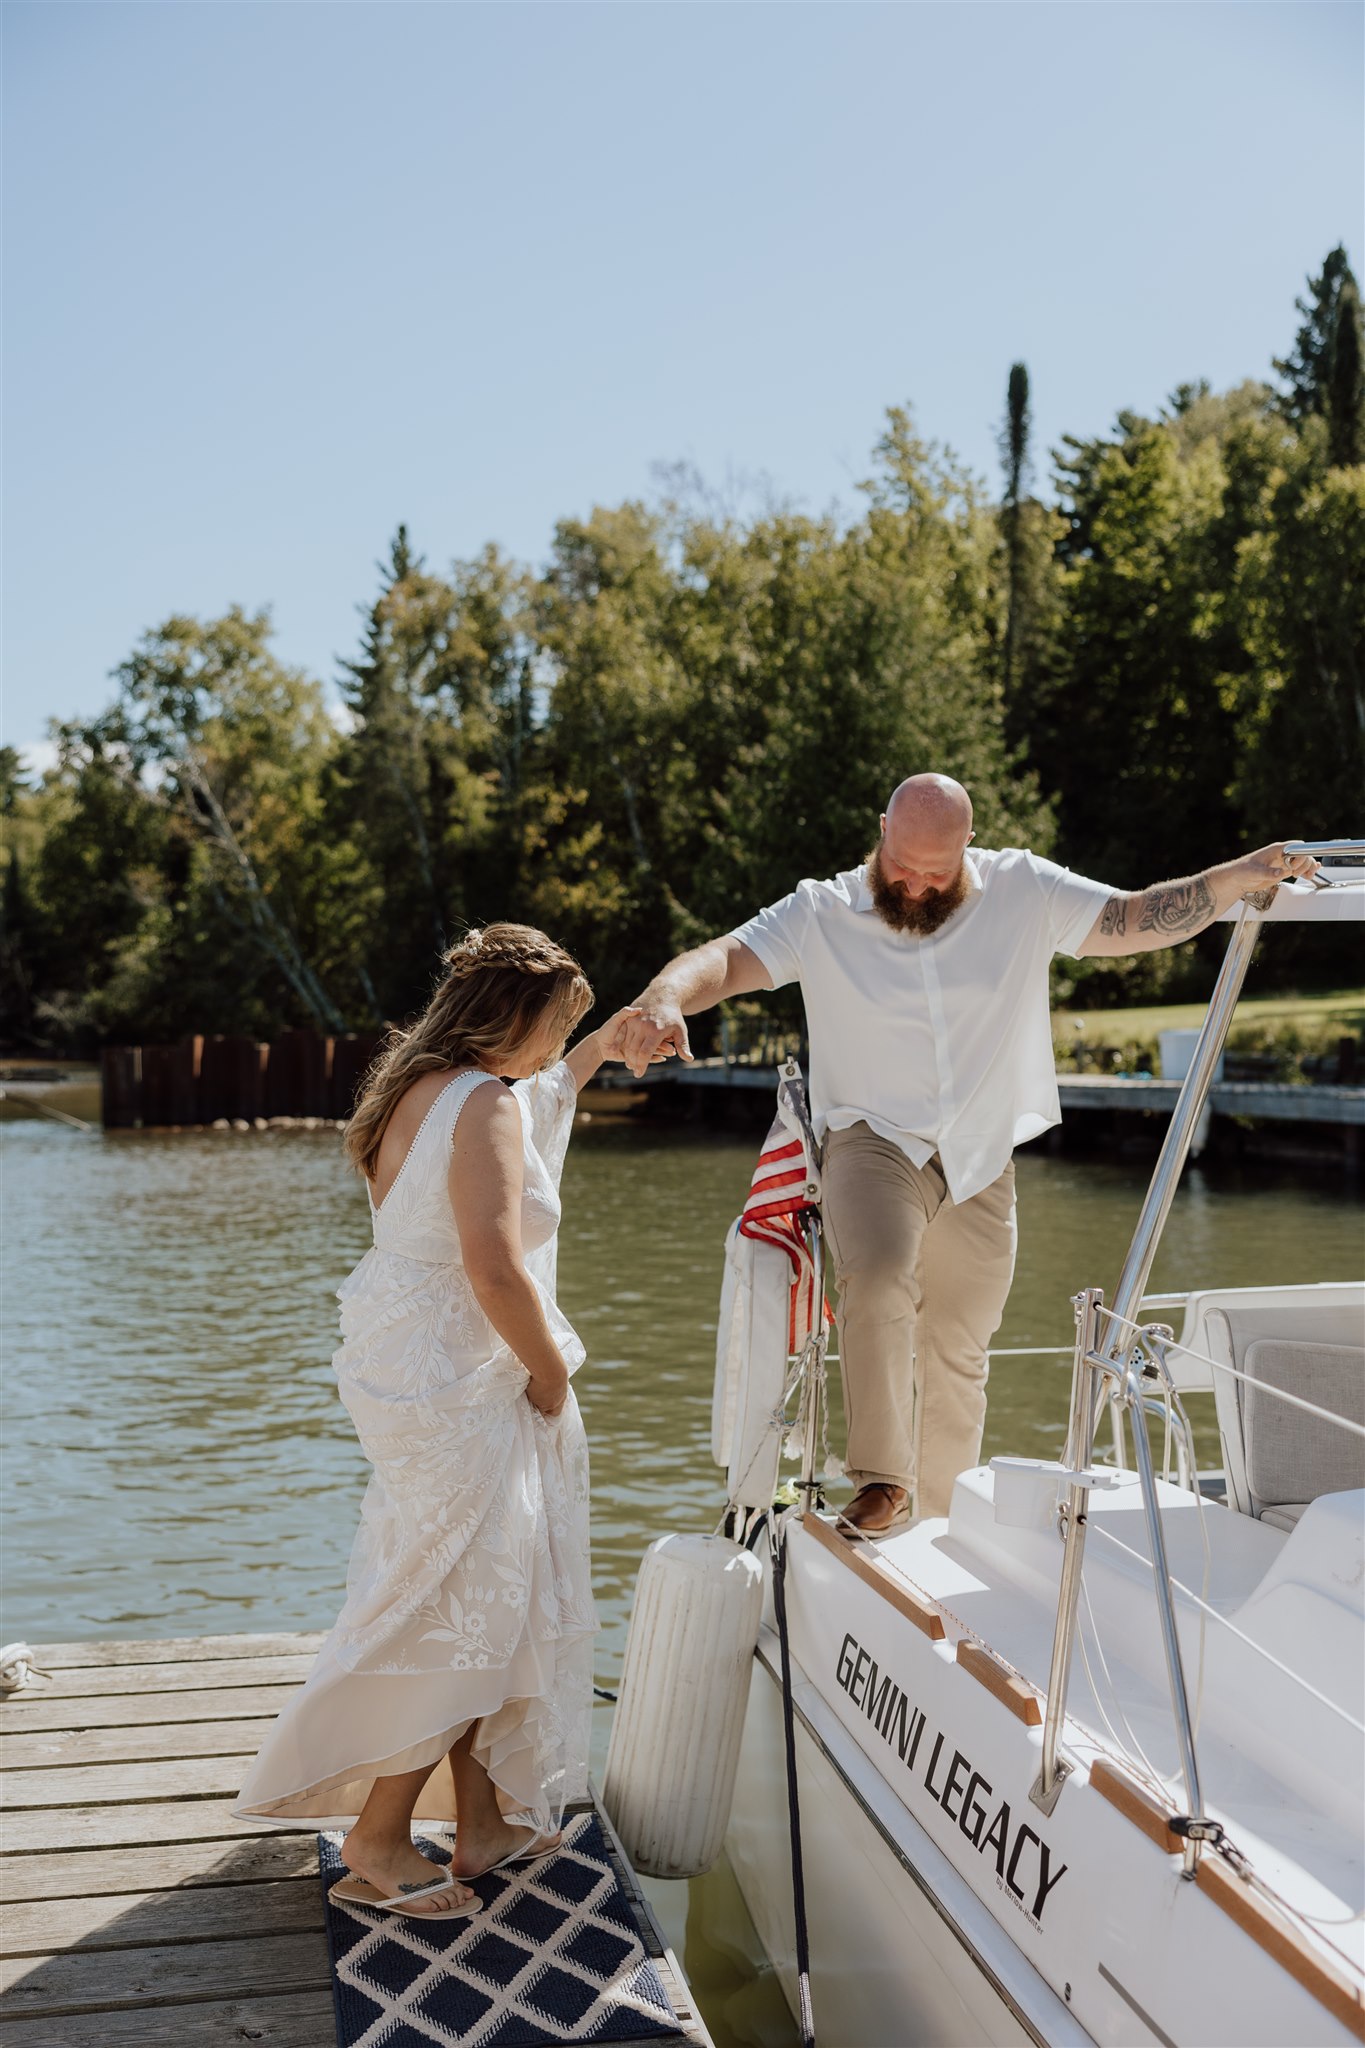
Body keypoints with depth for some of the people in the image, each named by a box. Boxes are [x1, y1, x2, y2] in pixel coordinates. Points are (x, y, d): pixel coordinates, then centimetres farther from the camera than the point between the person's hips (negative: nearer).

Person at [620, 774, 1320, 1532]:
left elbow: (1137, 918, -1)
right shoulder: (820, 913, -5)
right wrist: (665, 999, -37)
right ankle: (880, 1477, -21)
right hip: (874, 1142, -2)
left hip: (981, 1163, 3)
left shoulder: (1024, 893, -1)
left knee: (959, 1359, 13)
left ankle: (938, 1525, 32)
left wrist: (1241, 875, -16)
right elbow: (727, 957, -15)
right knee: (876, 1278, -33)